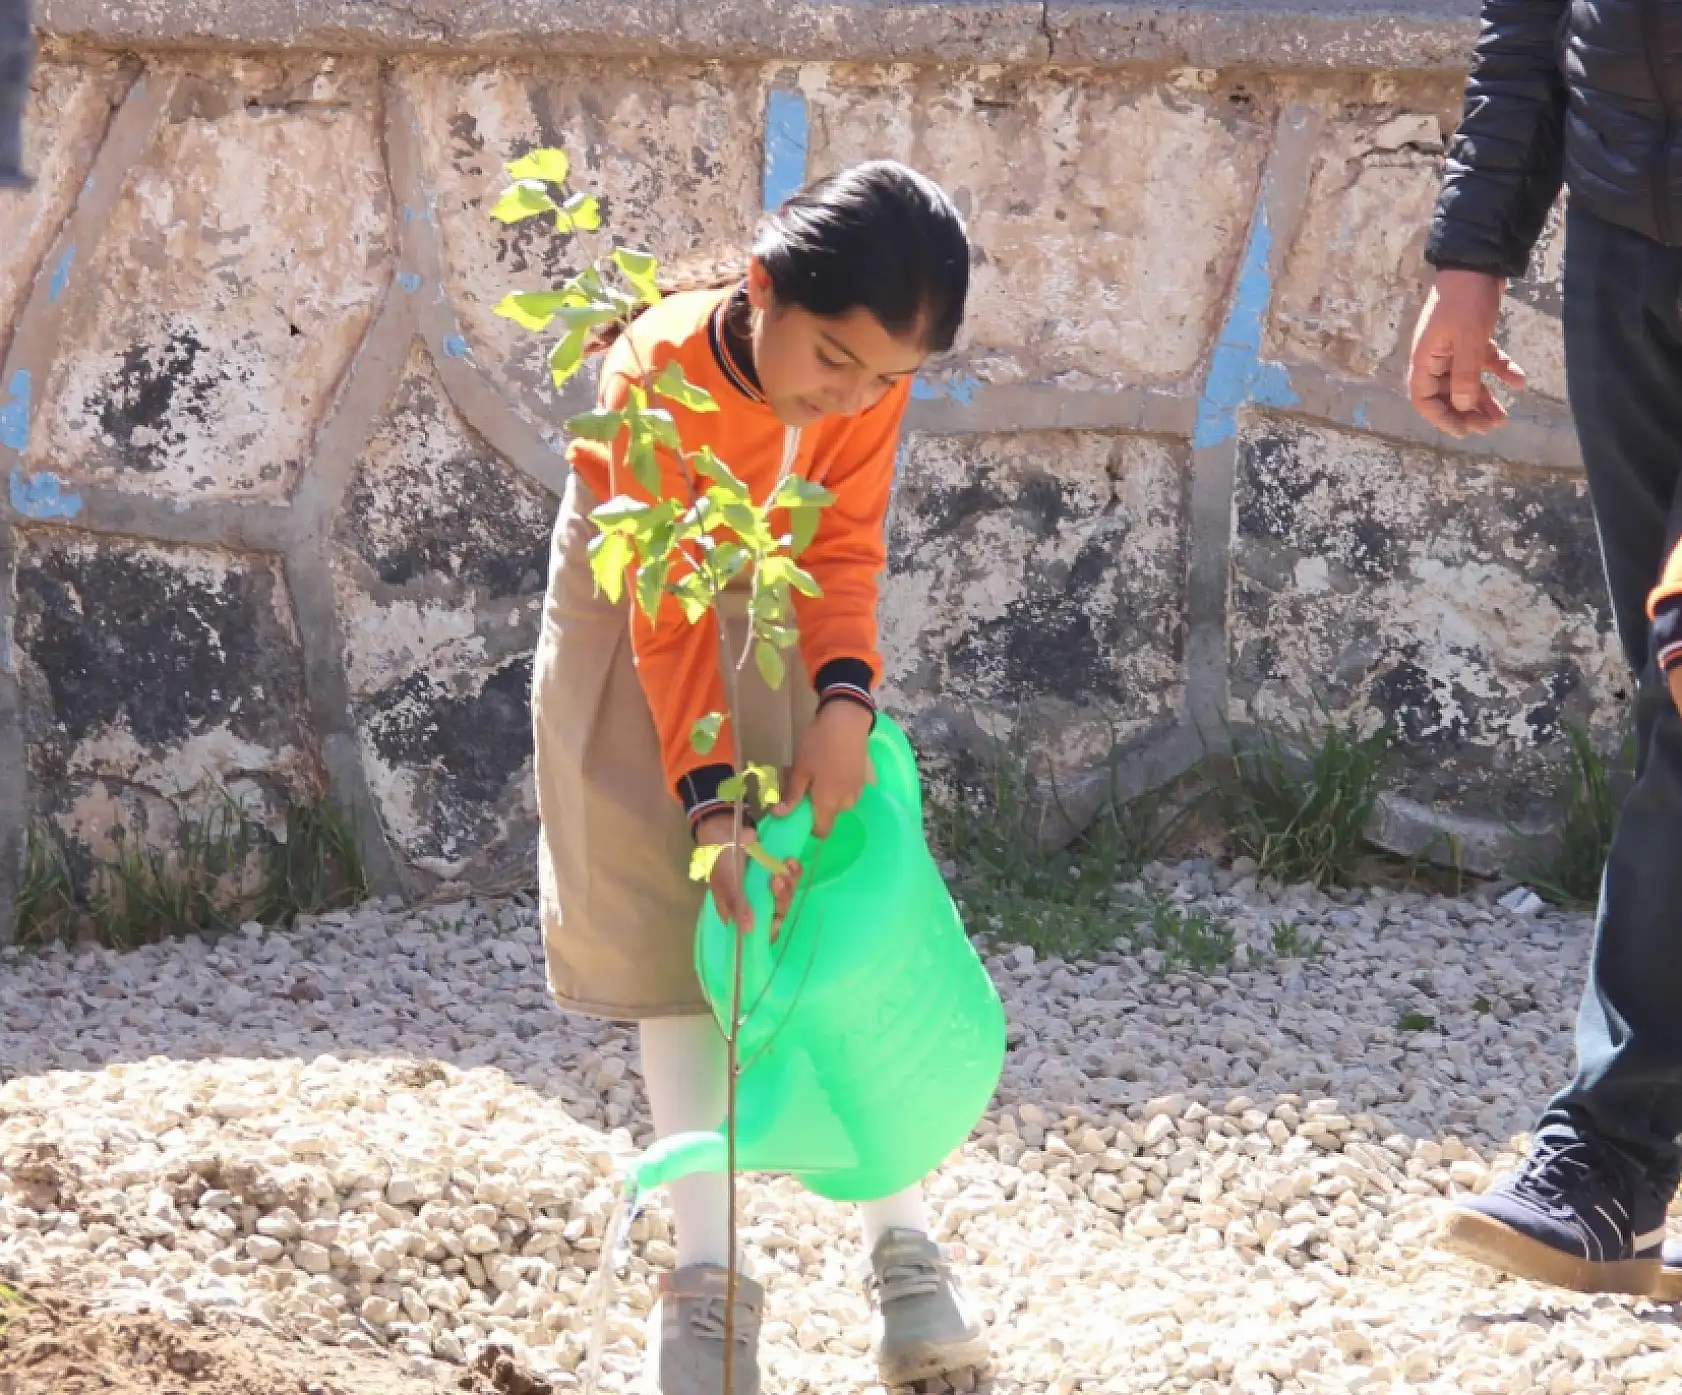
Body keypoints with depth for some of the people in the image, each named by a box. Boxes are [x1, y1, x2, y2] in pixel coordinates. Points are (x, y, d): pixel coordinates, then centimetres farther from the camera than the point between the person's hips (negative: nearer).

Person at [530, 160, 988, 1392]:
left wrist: (846, 701, -33)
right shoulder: (662, 372, -32)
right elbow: (668, 611, -29)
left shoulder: (872, 375, -20)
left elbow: (847, 548, -16)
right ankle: (706, 1270, 0)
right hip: (640, 598, -3)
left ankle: (906, 1245, 3)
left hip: (781, 606, 3)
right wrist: (709, 800, -33)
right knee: (673, 924, -4)